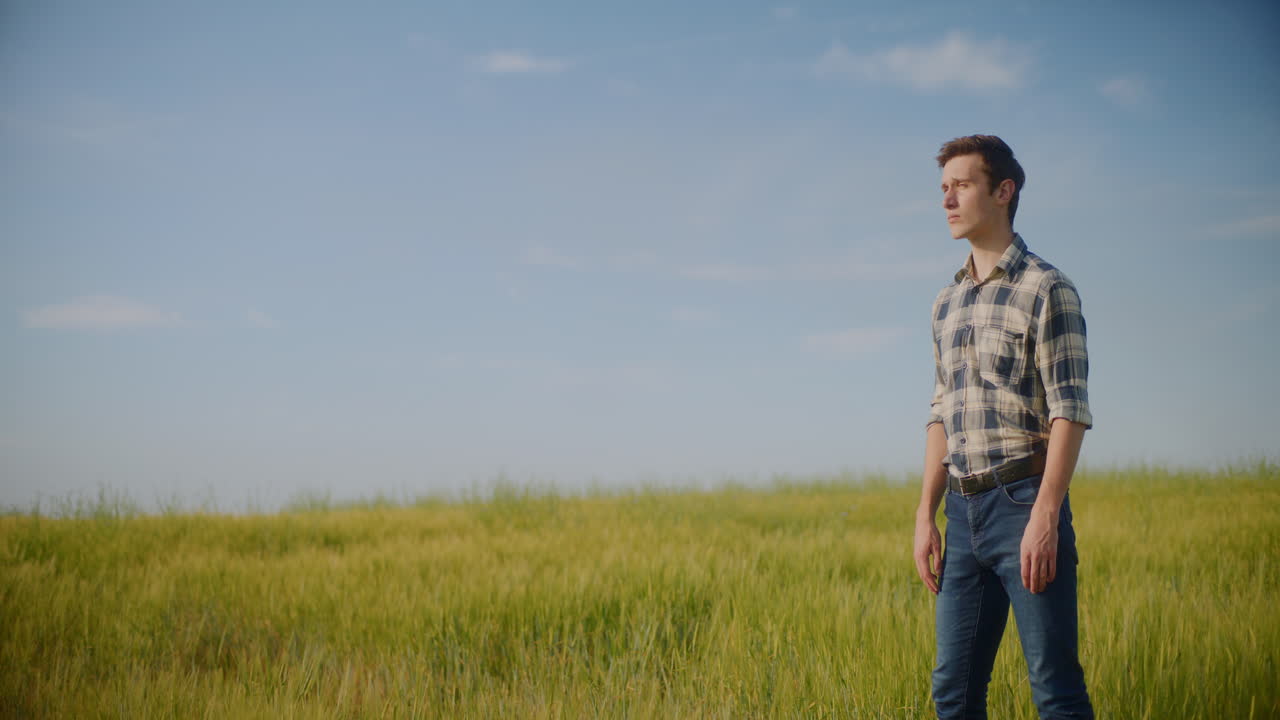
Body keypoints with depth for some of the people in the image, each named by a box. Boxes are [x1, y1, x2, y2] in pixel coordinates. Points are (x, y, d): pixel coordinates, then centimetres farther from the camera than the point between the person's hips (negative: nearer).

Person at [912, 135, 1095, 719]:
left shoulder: (1046, 289, -5)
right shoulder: (947, 303, 17)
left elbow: (1070, 412, -11)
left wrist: (1045, 517, -19)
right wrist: (925, 516, 13)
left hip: (1023, 501, -7)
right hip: (964, 511, 7)